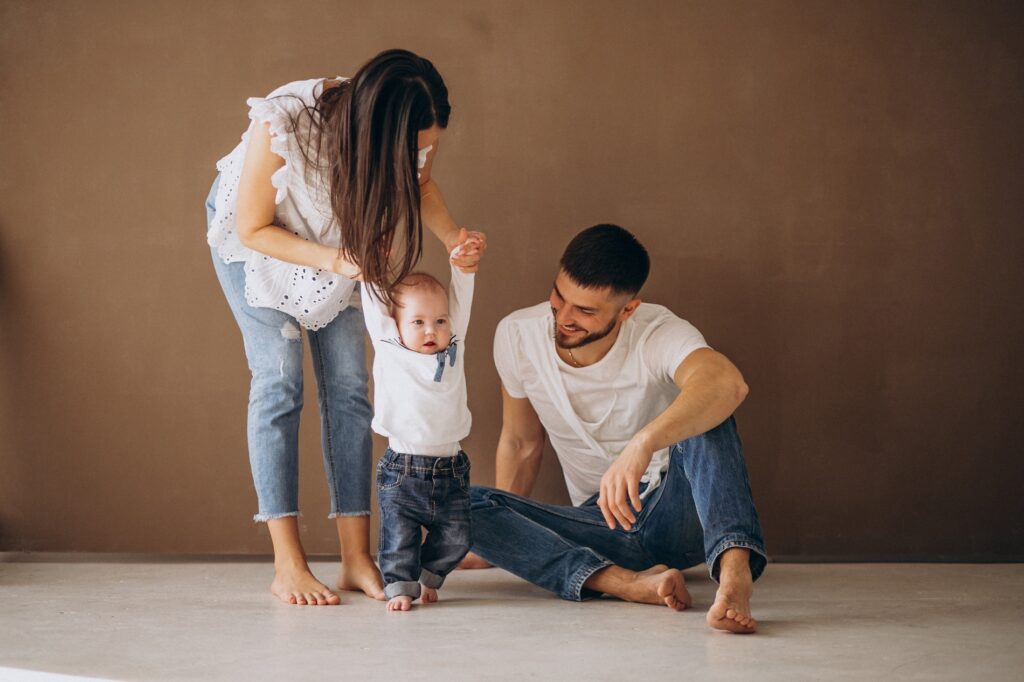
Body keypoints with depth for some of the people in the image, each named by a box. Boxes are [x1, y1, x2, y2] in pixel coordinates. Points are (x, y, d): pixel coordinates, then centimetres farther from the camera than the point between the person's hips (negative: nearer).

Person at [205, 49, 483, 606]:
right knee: (279, 378, -14)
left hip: (334, 237, 4)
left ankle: (357, 559, -3)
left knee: (347, 383, -5)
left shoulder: (411, 131, -28)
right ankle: (287, 566, -12)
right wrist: (332, 261, -37)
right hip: (250, 230, -4)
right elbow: (253, 228, -26)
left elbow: (418, 185, -3)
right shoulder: (281, 124, -41)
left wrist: (454, 238, -21)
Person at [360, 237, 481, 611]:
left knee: (455, 536, 8)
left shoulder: (454, 349, 6)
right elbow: (375, 306, 1)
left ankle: (427, 575, 29)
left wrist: (463, 263, -6)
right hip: (402, 467, -3)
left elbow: (460, 301, 4)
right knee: (399, 534, -3)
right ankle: (399, 585, 11)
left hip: (449, 468, 3)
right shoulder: (388, 350, -2)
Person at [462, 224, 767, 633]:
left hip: (678, 513, -4)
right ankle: (628, 582, -36)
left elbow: (728, 383, -43)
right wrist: (499, 536, 11)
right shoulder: (517, 336, -6)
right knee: (464, 504, -21)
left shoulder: (658, 334, -19)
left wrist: (643, 444, -57)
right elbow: (521, 443, 10)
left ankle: (734, 570, -52)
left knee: (703, 415, -32)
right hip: (604, 527, 4)